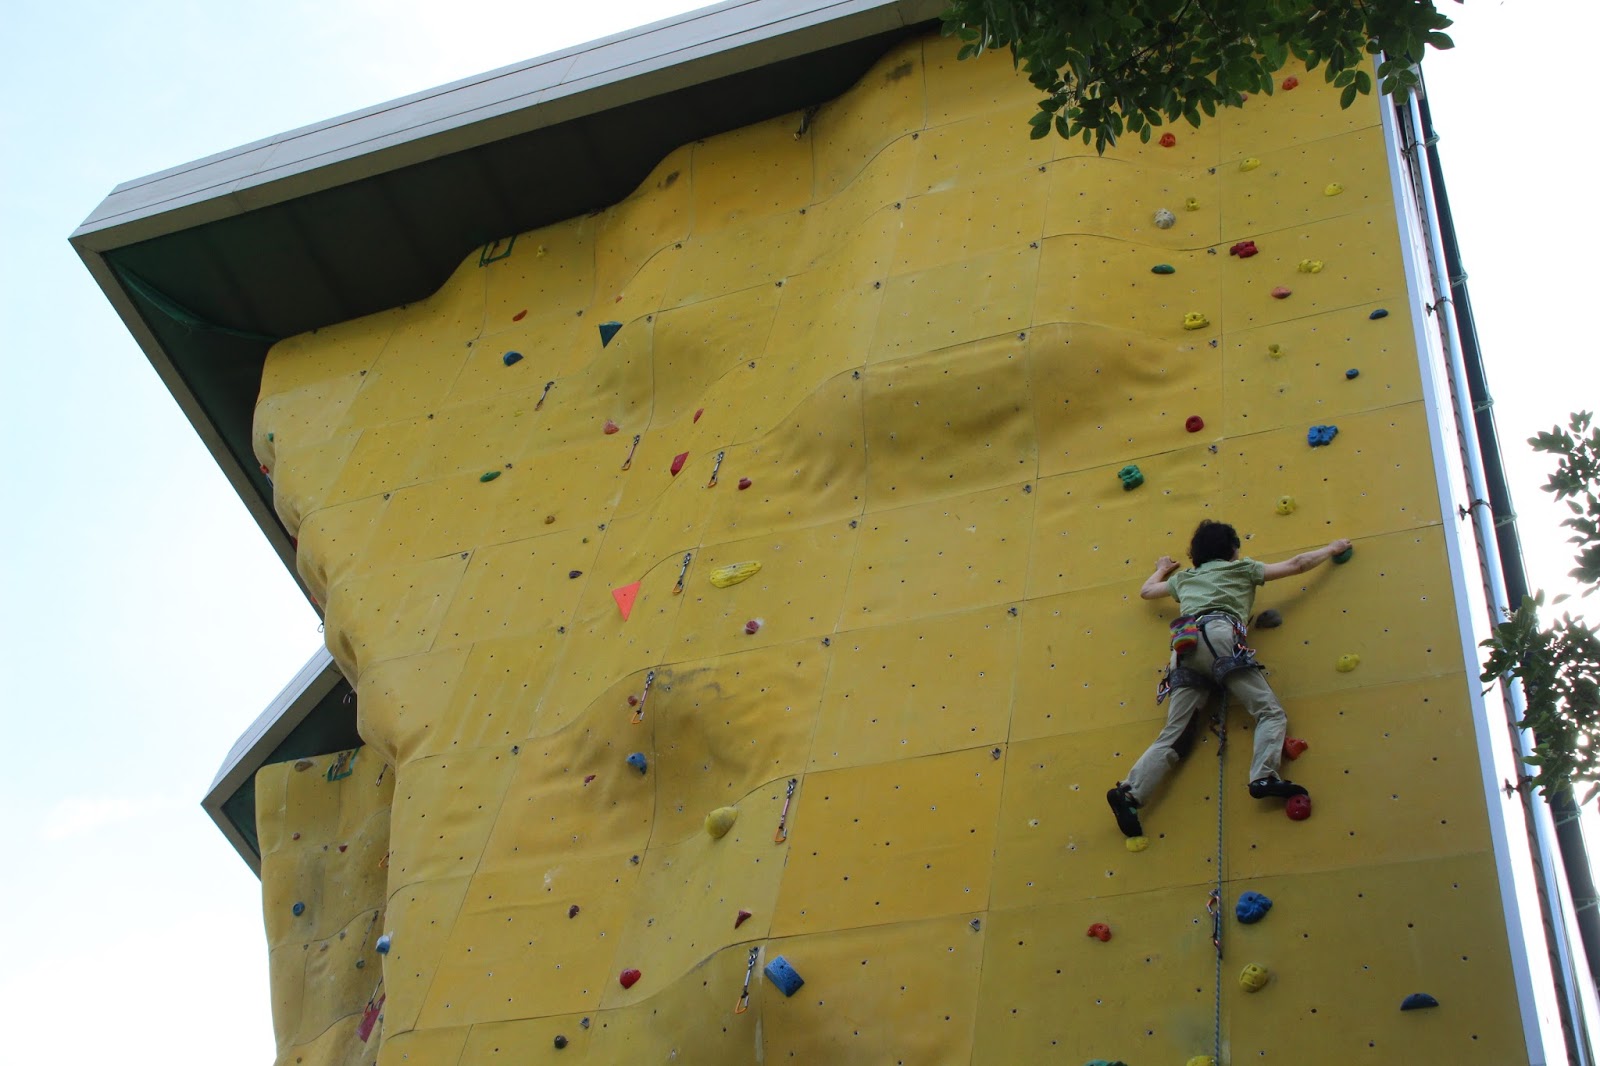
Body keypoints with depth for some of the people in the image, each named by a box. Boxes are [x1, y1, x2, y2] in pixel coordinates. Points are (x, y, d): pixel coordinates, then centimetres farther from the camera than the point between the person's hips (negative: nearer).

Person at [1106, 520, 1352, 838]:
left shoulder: (1184, 577, 35)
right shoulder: (1241, 569, 24)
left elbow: (1146, 591, 51)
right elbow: (1296, 564, 29)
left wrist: (1163, 569, 70)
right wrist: (1332, 548, 44)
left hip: (1184, 646, 5)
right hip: (1218, 635, -5)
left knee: (1173, 737, -1)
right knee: (1270, 713, -9)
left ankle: (1129, 792, -21)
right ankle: (1264, 777, -35)